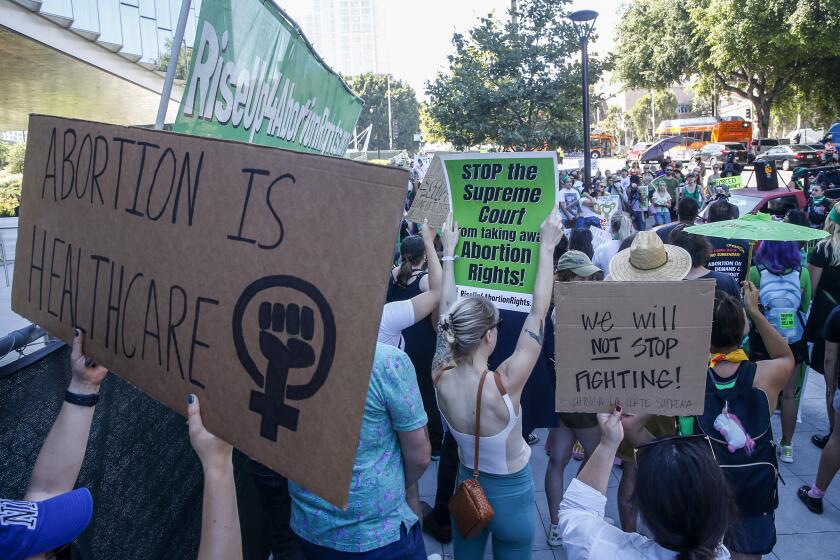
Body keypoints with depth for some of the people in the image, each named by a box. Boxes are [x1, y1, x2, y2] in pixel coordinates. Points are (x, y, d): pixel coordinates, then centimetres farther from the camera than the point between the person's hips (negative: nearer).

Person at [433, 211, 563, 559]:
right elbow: (538, 313, -30)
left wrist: (449, 253, -1)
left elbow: (447, 310, -9)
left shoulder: (442, 378, -21)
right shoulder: (504, 385, -34)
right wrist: (547, 246, -24)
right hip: (511, 496, -4)